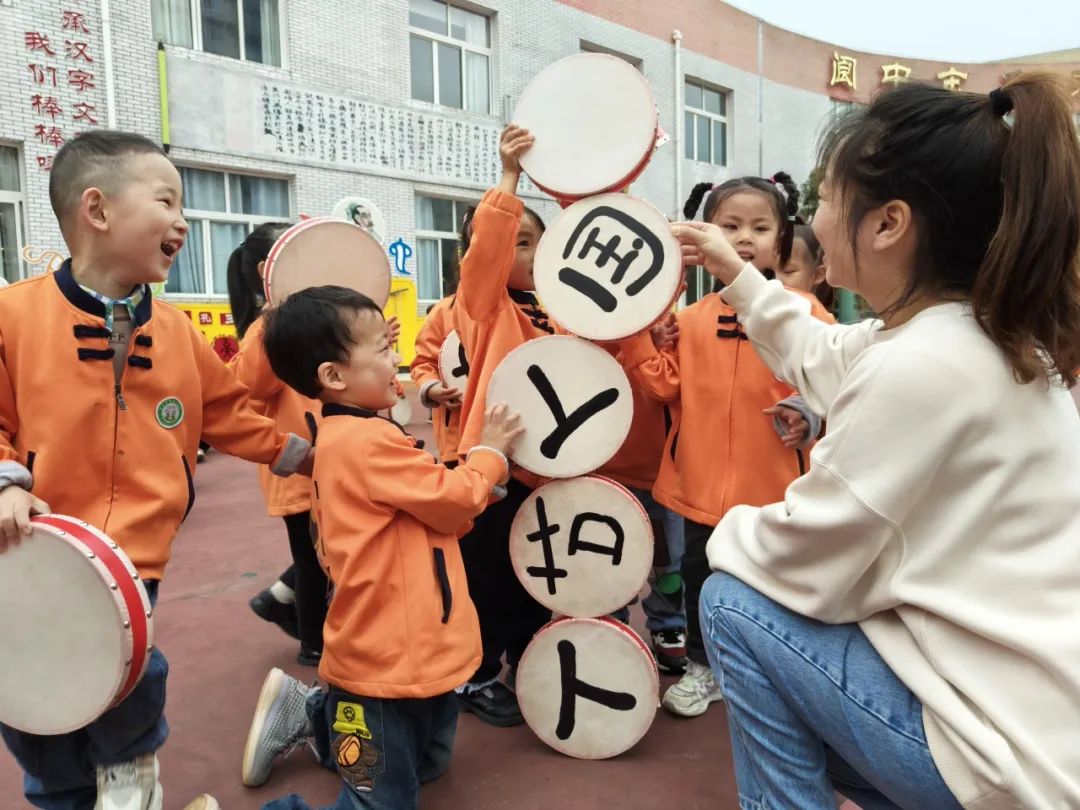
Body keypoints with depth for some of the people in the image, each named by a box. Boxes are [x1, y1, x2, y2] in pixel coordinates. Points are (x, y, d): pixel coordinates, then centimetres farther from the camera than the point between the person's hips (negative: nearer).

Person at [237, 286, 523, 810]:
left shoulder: (345, 438, 9)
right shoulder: (368, 442, -23)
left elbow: (436, 516, 12)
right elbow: (453, 499, -15)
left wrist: (485, 475, 2)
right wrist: (489, 452, 1)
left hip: (412, 651, 10)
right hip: (388, 662, -10)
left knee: (426, 765, 29)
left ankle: (308, 713, 31)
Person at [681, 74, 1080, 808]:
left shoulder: (922, 367, -28)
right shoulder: (979, 332, 2)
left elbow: (804, 562, -20)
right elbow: (825, 361, 21)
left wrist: (729, 532, 1)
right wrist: (738, 274, 24)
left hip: (1018, 749, -9)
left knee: (736, 600, -4)